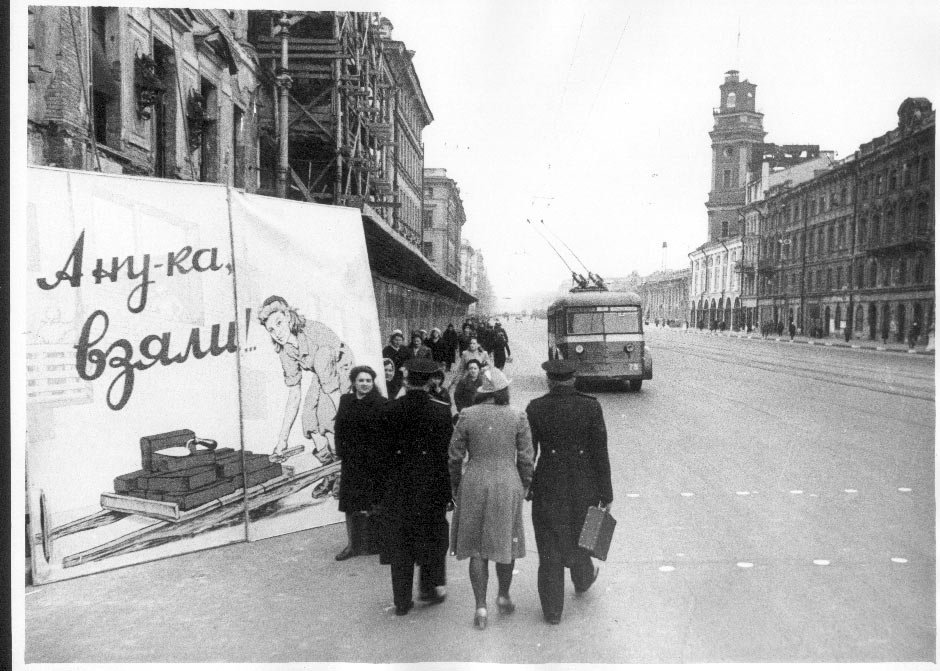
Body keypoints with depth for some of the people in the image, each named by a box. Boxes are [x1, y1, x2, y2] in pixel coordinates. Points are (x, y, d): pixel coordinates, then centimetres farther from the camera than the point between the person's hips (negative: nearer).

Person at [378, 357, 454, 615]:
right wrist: (450, 487, 2)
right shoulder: (442, 410, -11)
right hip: (431, 485, -1)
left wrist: (382, 483, 8)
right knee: (432, 536, 19)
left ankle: (402, 601, 18)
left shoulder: (389, 409, -7)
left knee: (400, 542, 11)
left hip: (397, 487, 2)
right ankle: (431, 587, 26)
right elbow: (449, 451, -8)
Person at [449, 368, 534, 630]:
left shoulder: (467, 416, -5)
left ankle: (481, 606, 8)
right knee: (506, 541, 18)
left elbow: (455, 456, -2)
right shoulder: (517, 417, -5)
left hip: (474, 485, 0)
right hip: (507, 484, 0)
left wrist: (455, 487, 10)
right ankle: (504, 596, 32)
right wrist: (524, 487, 11)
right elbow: (525, 457, -2)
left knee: (477, 548, 9)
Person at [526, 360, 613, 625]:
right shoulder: (590, 407, -11)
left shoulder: (535, 409, -10)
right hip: (583, 488, 1)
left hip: (547, 490, -1)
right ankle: (583, 579, 52)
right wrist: (606, 495, 0)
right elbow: (600, 453, -8)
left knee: (549, 549, 10)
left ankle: (552, 610, 18)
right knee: (578, 537, 26)